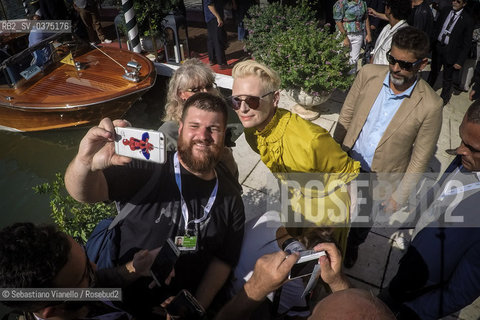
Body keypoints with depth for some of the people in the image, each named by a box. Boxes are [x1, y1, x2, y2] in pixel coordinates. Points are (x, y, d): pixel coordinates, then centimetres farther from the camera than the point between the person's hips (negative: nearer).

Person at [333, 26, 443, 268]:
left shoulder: (430, 106, -23)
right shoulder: (369, 74, -15)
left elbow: (420, 159, -13)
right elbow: (346, 114, -3)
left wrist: (399, 196, -8)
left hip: (379, 179, -2)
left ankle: (353, 245, 57)